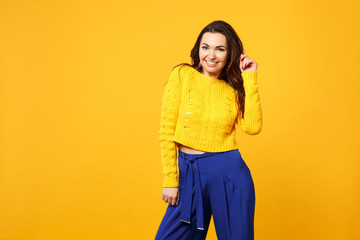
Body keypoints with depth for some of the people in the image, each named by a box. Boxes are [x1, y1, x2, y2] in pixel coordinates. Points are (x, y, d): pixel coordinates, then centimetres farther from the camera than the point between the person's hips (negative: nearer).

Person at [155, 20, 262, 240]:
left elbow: (253, 127, -10)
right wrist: (170, 180, -5)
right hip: (188, 172, -1)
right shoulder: (182, 74, -1)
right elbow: (166, 131, -3)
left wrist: (250, 80, -8)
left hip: (230, 174, 1)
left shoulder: (234, 86, 6)